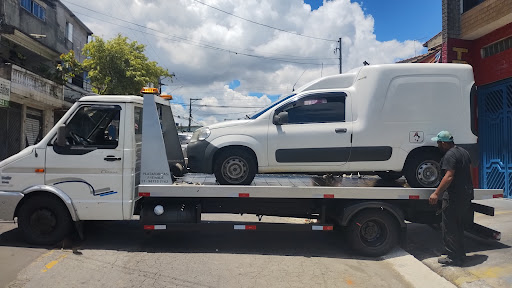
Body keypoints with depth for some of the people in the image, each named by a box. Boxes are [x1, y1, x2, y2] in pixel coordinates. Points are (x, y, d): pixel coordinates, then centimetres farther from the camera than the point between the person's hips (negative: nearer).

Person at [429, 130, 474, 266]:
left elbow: (449, 177, -28)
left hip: (454, 197, -10)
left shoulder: (449, 155, -19)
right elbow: (469, 172, 22)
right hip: (466, 195, 10)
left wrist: (436, 193, -30)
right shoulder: (463, 151, 12)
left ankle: (453, 258, 5)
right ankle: (460, 254, 28)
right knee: (459, 226, 20)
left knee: (449, 228, 0)